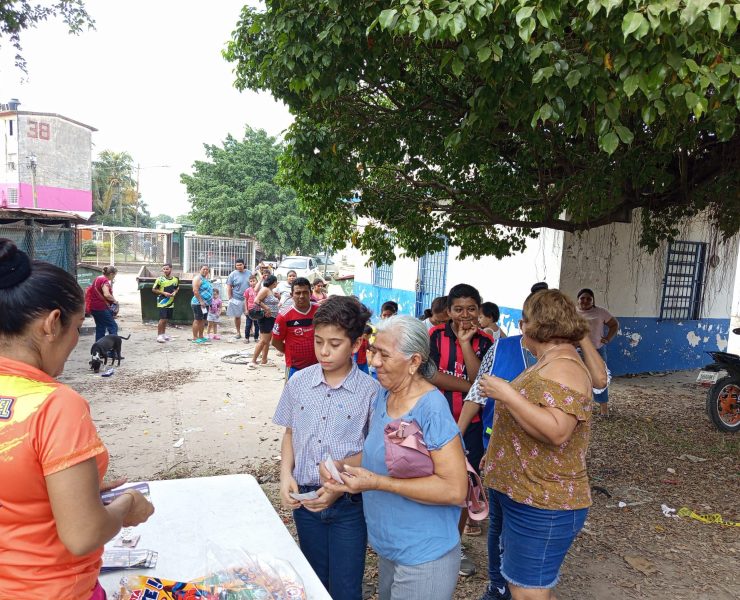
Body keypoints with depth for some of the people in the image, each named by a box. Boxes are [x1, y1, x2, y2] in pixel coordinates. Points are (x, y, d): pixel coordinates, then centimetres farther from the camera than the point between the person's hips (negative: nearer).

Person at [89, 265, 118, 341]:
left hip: (93, 307, 10)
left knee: (100, 327, 15)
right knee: (113, 326, -6)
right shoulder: (105, 281, -15)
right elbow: (106, 295, -29)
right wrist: (114, 300, -13)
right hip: (101, 308, -10)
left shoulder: (98, 278, 14)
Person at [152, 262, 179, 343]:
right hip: (162, 302, -5)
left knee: (166, 319, 13)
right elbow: (154, 289, -4)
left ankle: (163, 334, 26)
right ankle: (159, 335, -2)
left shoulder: (175, 279, 5)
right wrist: (163, 293, -15)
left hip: (171, 303, 5)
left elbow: (177, 288, 21)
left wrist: (175, 292, -2)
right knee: (162, 319, -10)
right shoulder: (160, 279, -8)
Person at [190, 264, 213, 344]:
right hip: (198, 303, -9)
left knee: (203, 320, 12)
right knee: (197, 320, -6)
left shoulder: (206, 279, 18)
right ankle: (195, 338, -3)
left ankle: (201, 336, 20)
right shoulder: (198, 278, -10)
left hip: (206, 303, 9)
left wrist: (209, 302, 19)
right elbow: (195, 291, -19)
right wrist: (201, 301, -22)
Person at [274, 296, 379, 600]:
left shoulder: (370, 391, -15)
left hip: (348, 504, -3)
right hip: (305, 498, 4)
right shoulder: (299, 382, -4)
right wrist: (286, 475, -6)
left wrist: (339, 486, -19)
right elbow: (290, 433, 8)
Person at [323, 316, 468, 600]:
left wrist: (378, 483, -28)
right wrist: (341, 467, -8)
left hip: (423, 557, -8)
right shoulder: (383, 395, -1)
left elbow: (455, 489, -28)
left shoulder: (432, 409, -26)